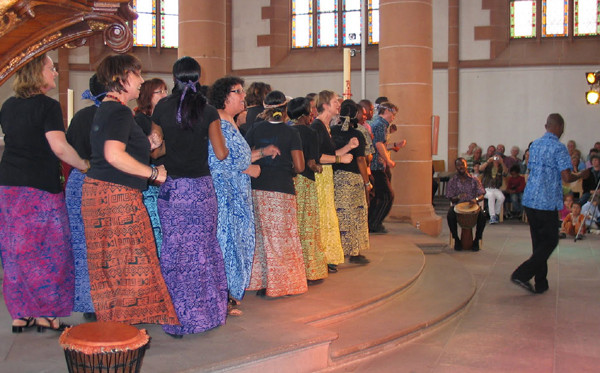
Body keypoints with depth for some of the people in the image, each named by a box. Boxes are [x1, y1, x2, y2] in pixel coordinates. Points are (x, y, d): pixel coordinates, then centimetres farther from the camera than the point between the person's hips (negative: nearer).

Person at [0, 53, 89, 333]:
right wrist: (84, 165, -7)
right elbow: (59, 147, -20)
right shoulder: (47, 106, -10)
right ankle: (46, 315, 7)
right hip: (39, 187, -7)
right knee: (46, 251, 2)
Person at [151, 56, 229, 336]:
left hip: (170, 187, 1)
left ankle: (177, 319, 13)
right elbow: (221, 153, -5)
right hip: (200, 187, -1)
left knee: (173, 250, 7)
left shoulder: (162, 108, -1)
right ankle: (205, 312, 19)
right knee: (201, 249, 10)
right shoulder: (208, 111, -4)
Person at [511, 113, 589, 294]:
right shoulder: (558, 148, -13)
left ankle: (540, 284, 17)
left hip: (529, 200, 7)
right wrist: (581, 175, 2)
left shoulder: (535, 144, 10)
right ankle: (521, 274, -6)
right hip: (547, 203, -7)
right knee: (550, 241, 4)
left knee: (539, 242, 14)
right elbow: (567, 177, -17)